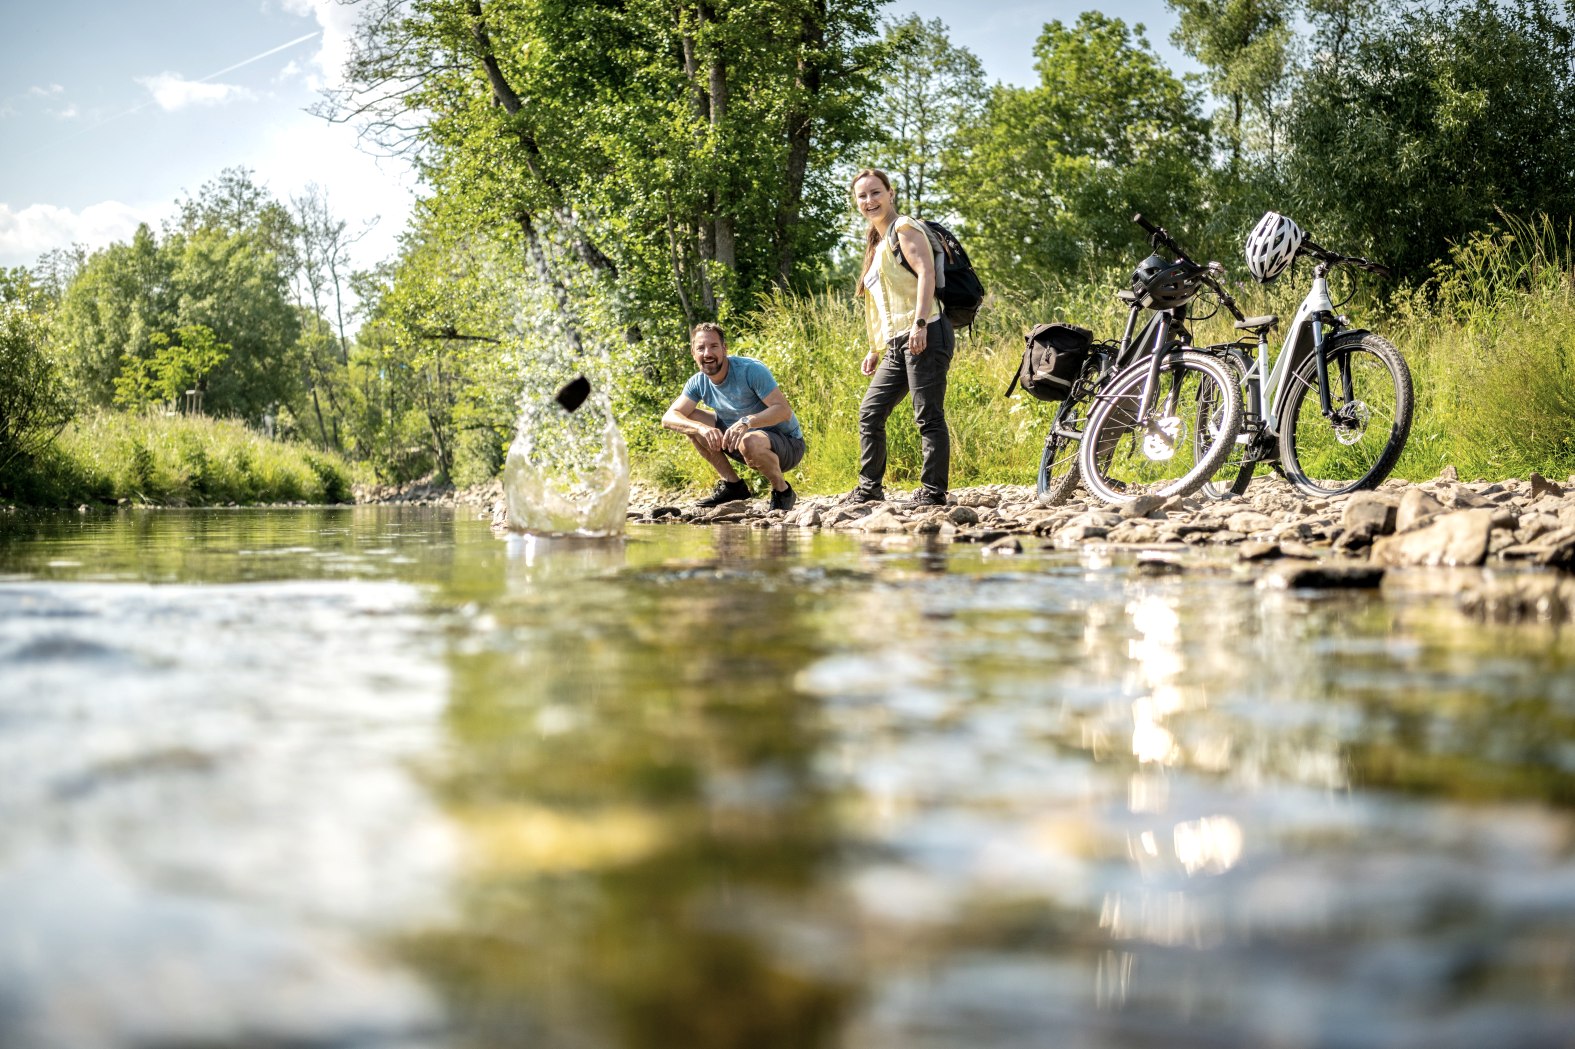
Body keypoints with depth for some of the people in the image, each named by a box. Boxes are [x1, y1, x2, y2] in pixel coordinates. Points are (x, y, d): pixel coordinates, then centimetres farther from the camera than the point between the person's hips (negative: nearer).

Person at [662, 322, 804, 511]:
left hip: (788, 444, -6)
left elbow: (784, 410, -29)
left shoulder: (751, 370, -22)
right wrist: (702, 428, -33)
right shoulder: (698, 382, -4)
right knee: (690, 421, -5)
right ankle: (732, 485, 2)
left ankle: (782, 490, -10)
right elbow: (668, 418, -13)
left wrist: (747, 421, -45)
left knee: (750, 442, -40)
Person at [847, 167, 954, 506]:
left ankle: (933, 492, -8)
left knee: (928, 415, -9)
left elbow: (926, 272, -16)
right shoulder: (876, 245, 25)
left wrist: (919, 323, -26)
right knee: (870, 412, 8)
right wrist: (876, 349, 23)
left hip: (924, 336, -10)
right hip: (896, 344, 10)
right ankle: (869, 488, 14)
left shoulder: (904, 228, -1)